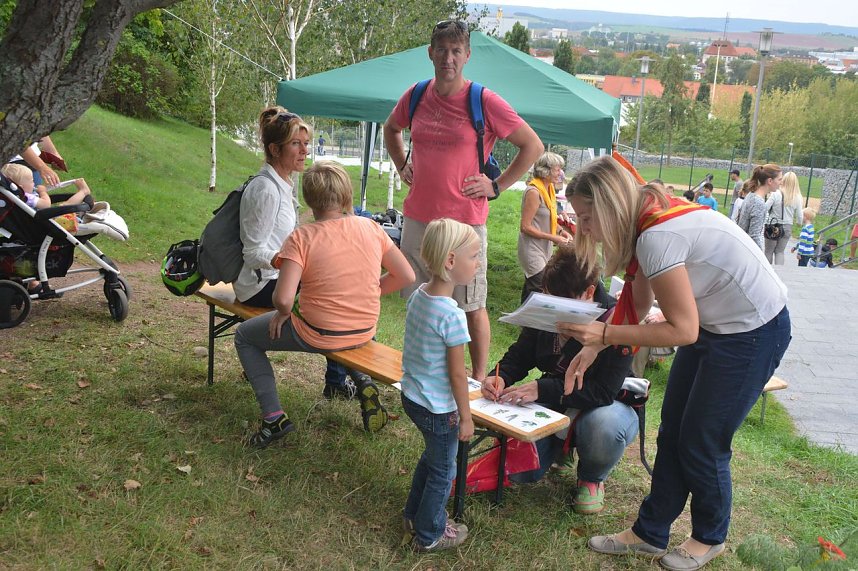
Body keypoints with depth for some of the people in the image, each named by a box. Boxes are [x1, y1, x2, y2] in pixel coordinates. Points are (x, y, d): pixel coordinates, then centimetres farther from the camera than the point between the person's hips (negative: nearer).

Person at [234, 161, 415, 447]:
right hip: (365, 332, 5)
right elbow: (406, 276, -1)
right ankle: (363, 384, 21)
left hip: (319, 335, -4)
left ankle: (273, 417, 10)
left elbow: (283, 299, -26)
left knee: (244, 336, 19)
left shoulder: (301, 237, -18)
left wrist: (283, 313, -3)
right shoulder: (370, 228, -6)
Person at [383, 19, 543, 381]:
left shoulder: (485, 102, -8)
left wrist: (496, 186, -5)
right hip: (417, 217, 5)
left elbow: (533, 146, -2)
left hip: (465, 220, -5)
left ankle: (478, 379, 15)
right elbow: (391, 129, 28)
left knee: (471, 305, 2)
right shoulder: (415, 96, 6)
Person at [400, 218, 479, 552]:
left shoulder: (417, 296, -4)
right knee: (443, 472, 14)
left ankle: (414, 515, 45)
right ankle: (429, 536, 31)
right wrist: (466, 417, -9)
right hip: (438, 409, -8)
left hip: (411, 396, 8)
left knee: (431, 457, 29)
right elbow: (457, 374, -21)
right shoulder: (452, 316, -28)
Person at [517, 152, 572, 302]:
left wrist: (561, 231, 1)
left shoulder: (549, 188, 8)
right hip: (533, 249, -9)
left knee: (530, 287, 14)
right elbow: (525, 227, -19)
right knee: (539, 288, -17)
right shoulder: (534, 192, -19)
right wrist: (553, 238, -18)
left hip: (545, 248, 9)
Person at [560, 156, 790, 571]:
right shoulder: (647, 222, -3)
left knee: (701, 444, 3)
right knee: (672, 432, 11)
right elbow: (638, 305, 3)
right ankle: (650, 533, 24)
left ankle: (709, 538, 28)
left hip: (754, 332, -9)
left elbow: (682, 330, -27)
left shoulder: (657, 237, -31)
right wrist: (591, 348, -4)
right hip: (715, 325, 9)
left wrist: (603, 333, -26)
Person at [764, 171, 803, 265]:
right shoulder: (797, 198, -6)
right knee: (780, 251, 15)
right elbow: (799, 217, 0)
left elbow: (765, 208, -15)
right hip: (787, 228, 3)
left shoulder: (776, 194, -15)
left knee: (769, 251, 12)